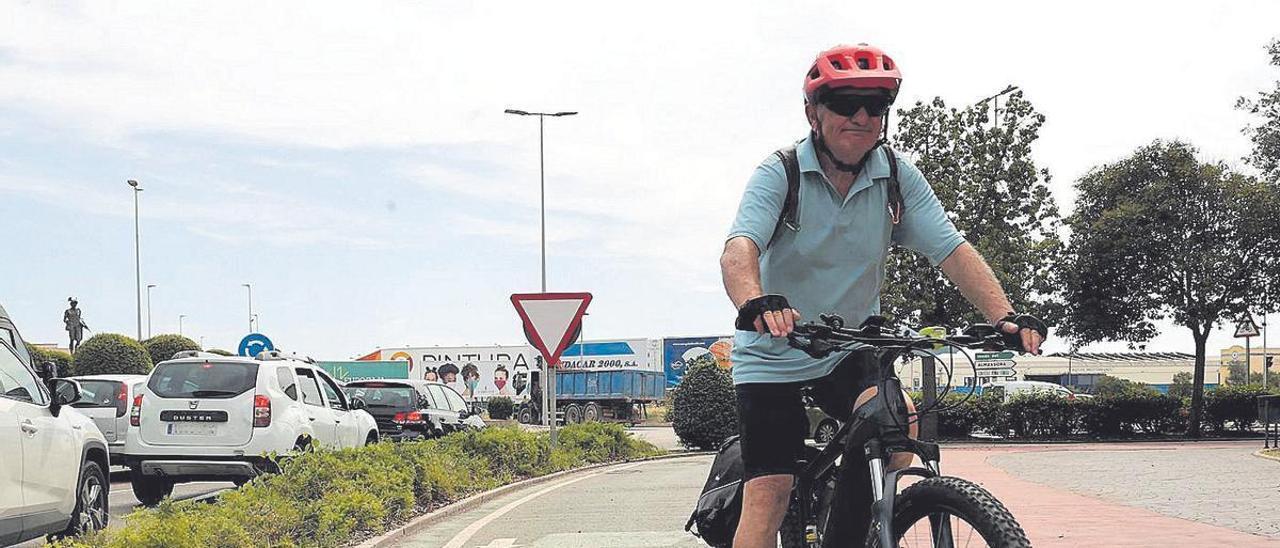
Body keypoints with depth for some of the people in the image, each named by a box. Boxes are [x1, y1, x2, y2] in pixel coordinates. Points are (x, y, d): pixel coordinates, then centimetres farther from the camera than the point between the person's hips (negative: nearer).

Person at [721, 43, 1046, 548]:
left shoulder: (899, 176, -6)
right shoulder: (780, 173, -16)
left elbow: (952, 250, -12)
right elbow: (740, 247, -31)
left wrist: (1003, 315, -29)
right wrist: (755, 304, -54)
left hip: (850, 350, 3)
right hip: (773, 356, -3)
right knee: (768, 493, -11)